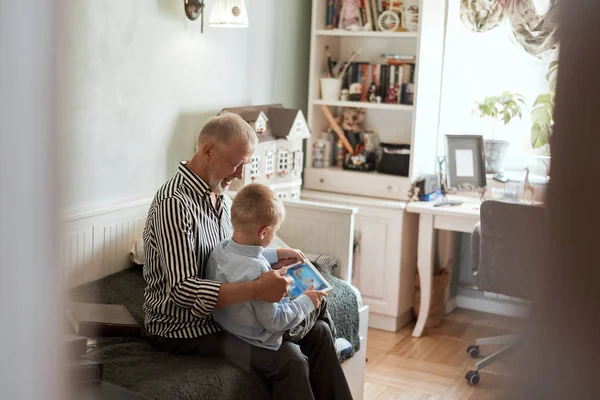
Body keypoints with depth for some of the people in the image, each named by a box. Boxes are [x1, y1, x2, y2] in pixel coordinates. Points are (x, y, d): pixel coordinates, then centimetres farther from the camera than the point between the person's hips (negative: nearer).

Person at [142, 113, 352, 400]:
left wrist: (271, 264, -1)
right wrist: (257, 290, -35)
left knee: (316, 332, 4)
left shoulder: (221, 198, 7)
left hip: (225, 311, 9)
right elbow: (183, 291, -30)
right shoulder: (173, 203, -23)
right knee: (289, 359, -23)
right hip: (184, 329, -9)